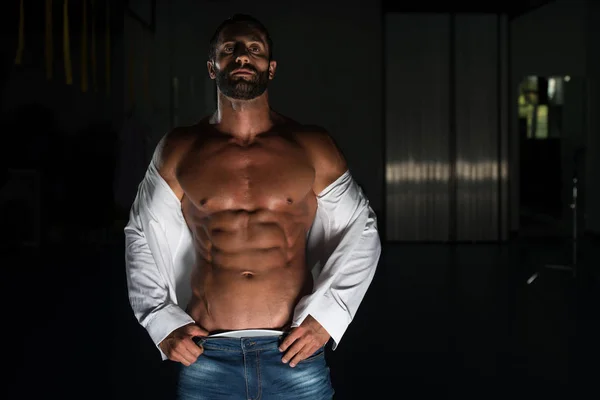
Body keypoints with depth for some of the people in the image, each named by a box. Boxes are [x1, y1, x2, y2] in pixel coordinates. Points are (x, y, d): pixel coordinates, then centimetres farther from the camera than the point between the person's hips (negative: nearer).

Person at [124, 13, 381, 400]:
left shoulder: (311, 148, 2)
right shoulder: (180, 150, 5)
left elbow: (361, 232, 8)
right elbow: (141, 236, 14)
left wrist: (326, 317, -2)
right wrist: (162, 323, 4)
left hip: (294, 354, 0)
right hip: (207, 358, 1)